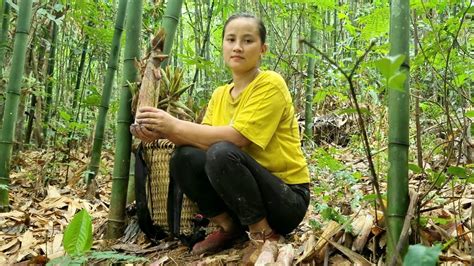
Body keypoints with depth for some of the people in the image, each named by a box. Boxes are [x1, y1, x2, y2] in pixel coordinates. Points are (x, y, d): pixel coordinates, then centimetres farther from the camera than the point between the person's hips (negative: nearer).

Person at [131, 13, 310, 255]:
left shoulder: (271, 84, -14)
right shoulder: (219, 94, 8)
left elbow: (236, 138, -25)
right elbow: (205, 140, -3)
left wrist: (175, 126, -21)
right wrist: (163, 132, -20)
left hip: (287, 198, -6)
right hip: (241, 190, 6)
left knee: (222, 153, -31)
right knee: (184, 158, -14)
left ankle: (264, 233, -12)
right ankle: (230, 227, 2)